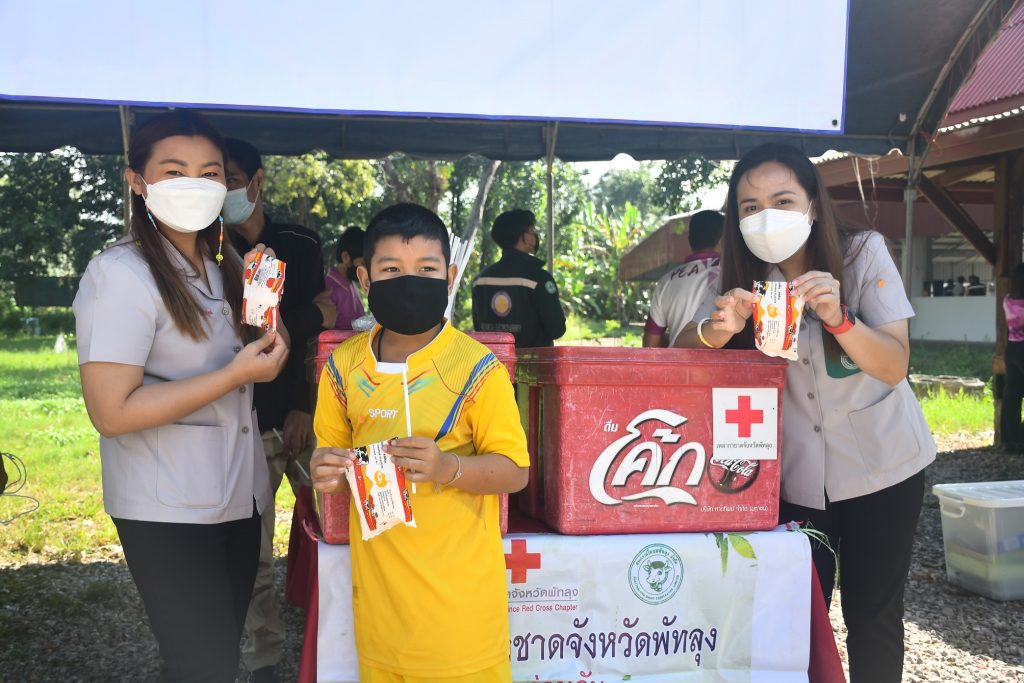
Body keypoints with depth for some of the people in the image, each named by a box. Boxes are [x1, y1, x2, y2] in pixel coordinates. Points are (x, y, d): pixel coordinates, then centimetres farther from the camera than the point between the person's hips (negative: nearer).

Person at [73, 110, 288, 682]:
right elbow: (111, 411, -22)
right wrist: (235, 374, -22)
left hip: (238, 496, 8)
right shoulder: (121, 275, -17)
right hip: (169, 511, -8)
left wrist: (267, 351, 1)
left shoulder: (228, 265, 9)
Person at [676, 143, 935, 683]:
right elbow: (684, 353, -11)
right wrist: (718, 328, -33)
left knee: (873, 612, 7)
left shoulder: (864, 254, -13)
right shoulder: (742, 276, -7)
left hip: (882, 464, -1)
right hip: (793, 474, 1)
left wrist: (838, 318, -35)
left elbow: (895, 366, -16)